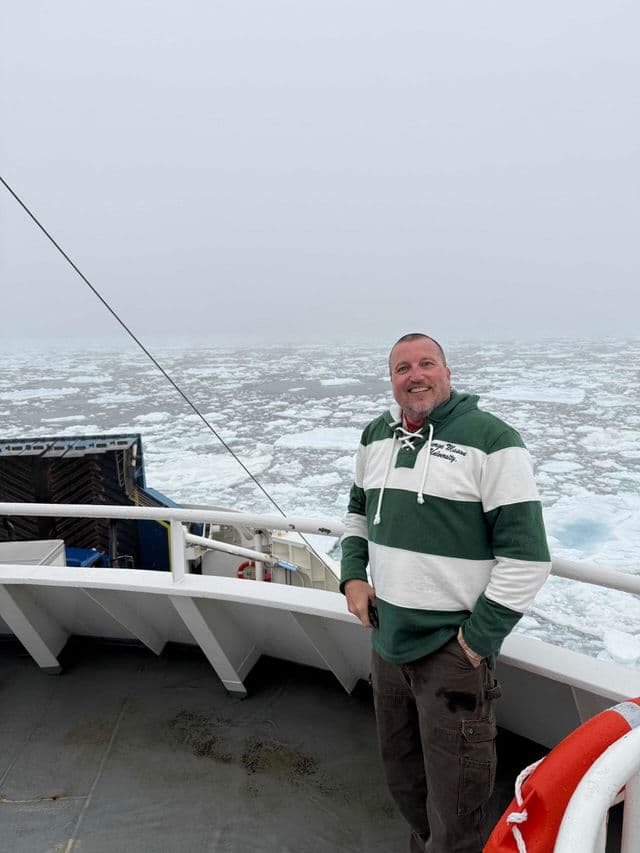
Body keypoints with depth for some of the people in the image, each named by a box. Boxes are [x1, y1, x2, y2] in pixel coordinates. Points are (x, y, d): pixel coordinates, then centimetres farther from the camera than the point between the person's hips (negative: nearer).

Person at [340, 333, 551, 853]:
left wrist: (478, 638, -14)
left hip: (453, 651, -6)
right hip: (386, 640, 7)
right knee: (403, 780, 27)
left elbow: (527, 557, -16)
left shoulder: (491, 440, -16)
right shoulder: (376, 437, 5)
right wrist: (353, 575, 5)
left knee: (453, 806, 9)